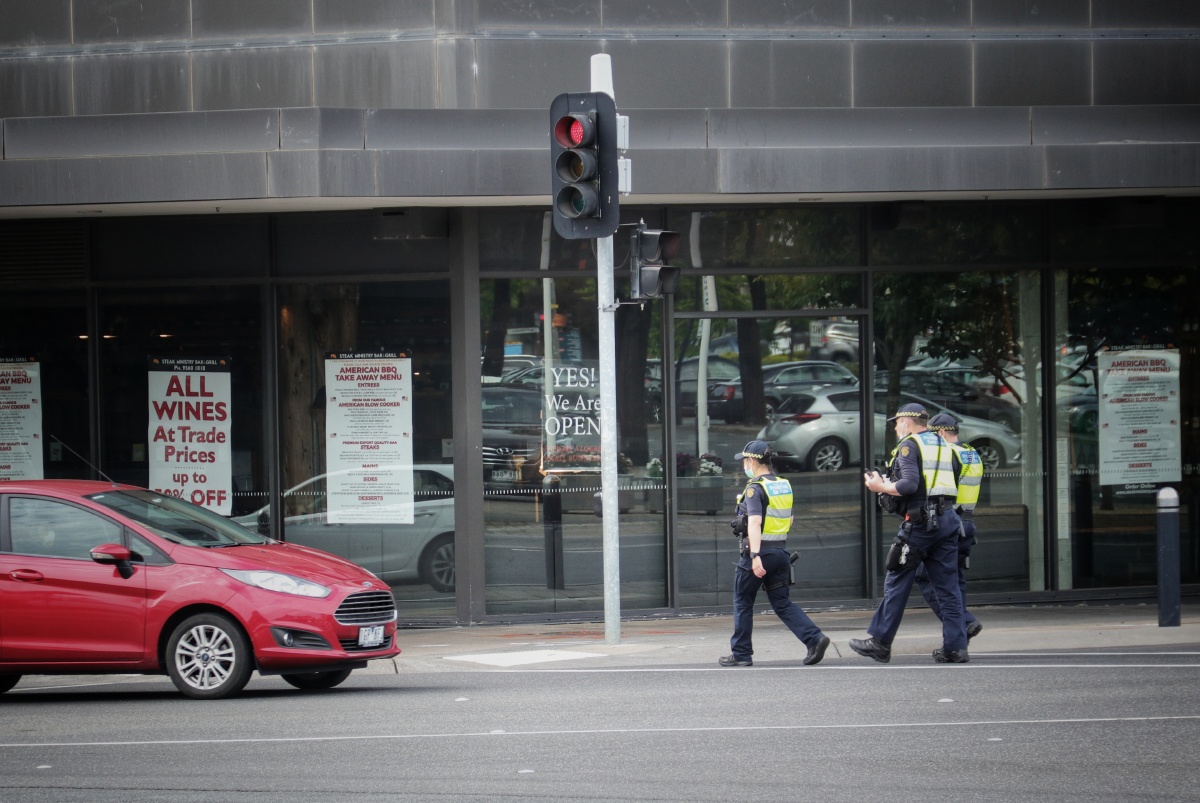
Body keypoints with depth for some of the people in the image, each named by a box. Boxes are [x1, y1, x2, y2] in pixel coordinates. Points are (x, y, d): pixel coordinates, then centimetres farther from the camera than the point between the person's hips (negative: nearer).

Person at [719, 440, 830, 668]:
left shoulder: (755, 489, -14)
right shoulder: (784, 485, 11)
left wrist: (755, 556, -31)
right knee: (782, 603, 9)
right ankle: (815, 638, -8)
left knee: (742, 603, 7)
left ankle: (741, 653, 12)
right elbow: (789, 520, 20)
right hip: (781, 551, 7)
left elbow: (754, 522, -25)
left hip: (758, 552, -7)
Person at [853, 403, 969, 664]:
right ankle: (955, 647, 1)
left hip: (920, 522, -7)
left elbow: (909, 484, -18)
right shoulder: (943, 445, 18)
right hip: (948, 519, 7)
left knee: (896, 583, 1)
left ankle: (880, 643, 6)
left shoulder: (909, 445, -5)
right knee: (948, 587, 6)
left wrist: (881, 487, -3)